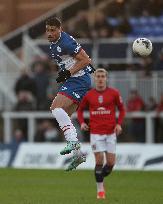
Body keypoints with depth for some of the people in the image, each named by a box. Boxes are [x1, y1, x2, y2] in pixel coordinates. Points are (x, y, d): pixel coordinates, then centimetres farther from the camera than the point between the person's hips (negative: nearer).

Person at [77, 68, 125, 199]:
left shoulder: (114, 93, 0)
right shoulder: (88, 95, 2)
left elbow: (122, 109, 9)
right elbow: (80, 109, 15)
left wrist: (119, 124, -5)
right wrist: (82, 122, -1)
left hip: (111, 132, 1)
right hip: (96, 133, -1)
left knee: (111, 162, -1)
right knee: (99, 161, -8)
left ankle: (101, 179, 28)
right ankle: (100, 189, 4)